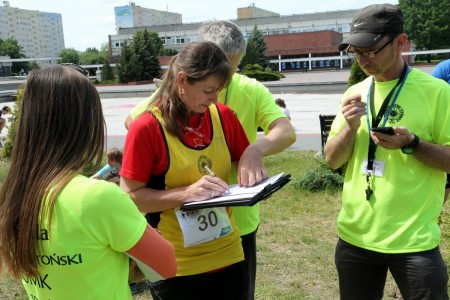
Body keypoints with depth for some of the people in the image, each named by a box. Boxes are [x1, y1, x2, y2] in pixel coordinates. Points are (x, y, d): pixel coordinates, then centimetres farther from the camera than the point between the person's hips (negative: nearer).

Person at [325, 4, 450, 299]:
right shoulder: (355, 93, 5)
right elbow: (333, 161, 6)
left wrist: (412, 144, -22)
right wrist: (351, 127, -11)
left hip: (413, 240, -4)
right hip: (355, 235, 5)